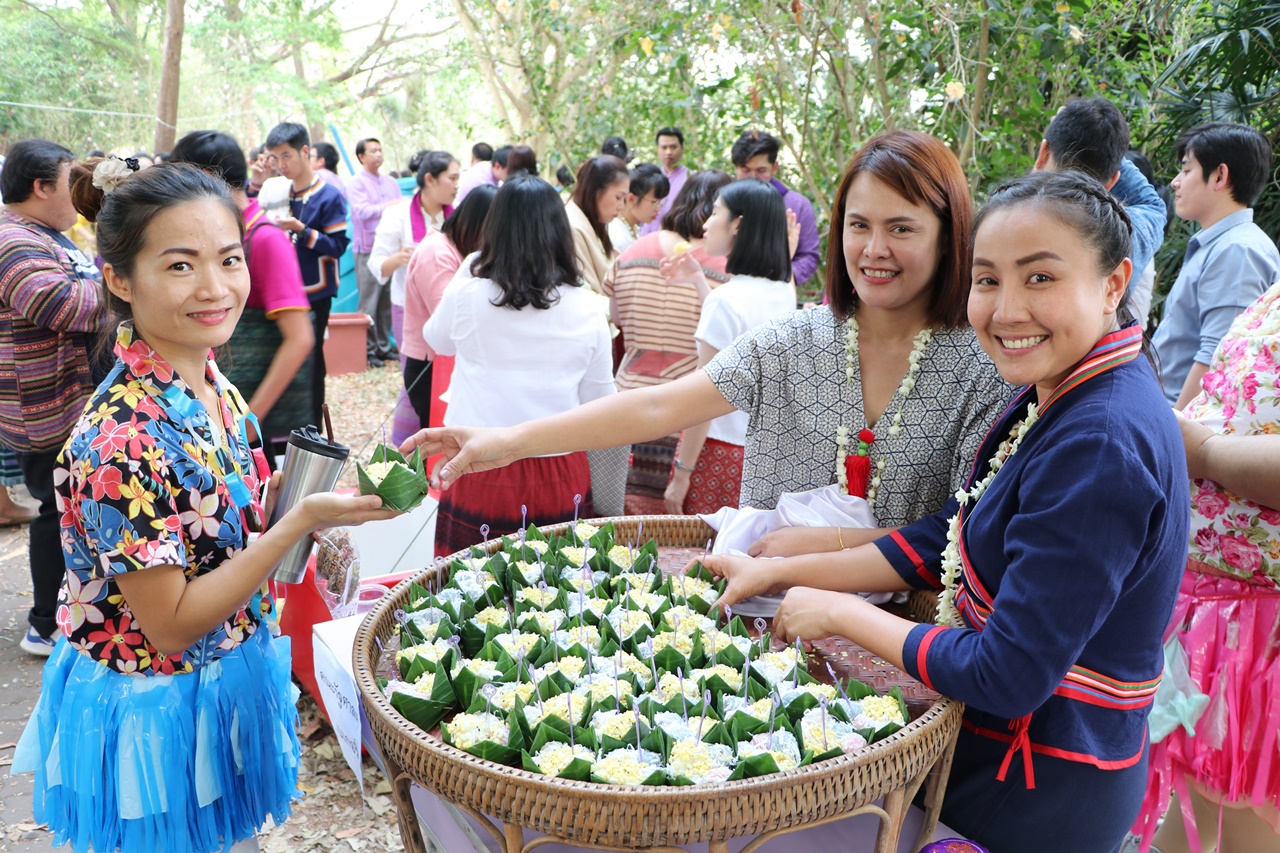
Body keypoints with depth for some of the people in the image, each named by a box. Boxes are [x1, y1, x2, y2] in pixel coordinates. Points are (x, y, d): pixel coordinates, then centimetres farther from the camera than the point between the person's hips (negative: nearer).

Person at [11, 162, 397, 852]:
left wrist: (310, 521, -7)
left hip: (229, 681, 7)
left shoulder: (213, 385, -5)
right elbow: (170, 626, -25)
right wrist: (301, 521, -30)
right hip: (157, 718, -7)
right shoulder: (121, 439, -31)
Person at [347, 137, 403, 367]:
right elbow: (361, 211, -14)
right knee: (369, 302, -4)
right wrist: (386, 206, -23)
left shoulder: (391, 182, 16)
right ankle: (367, 350, 4)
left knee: (387, 301, 7)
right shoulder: (357, 183, -1)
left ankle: (383, 346, 17)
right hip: (368, 249, -5)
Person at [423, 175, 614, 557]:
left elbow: (437, 340, 14)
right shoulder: (585, 308, -7)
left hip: (481, 472, -1)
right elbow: (600, 401, 2)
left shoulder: (465, 295, -9)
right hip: (562, 478, 1)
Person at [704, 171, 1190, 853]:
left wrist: (841, 614, -16)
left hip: (1038, 795, -8)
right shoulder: (1053, 399, 0)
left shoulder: (1101, 447, -29)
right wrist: (778, 572, 2)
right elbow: (946, 539, 5)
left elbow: (1006, 678, -28)